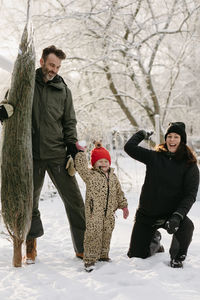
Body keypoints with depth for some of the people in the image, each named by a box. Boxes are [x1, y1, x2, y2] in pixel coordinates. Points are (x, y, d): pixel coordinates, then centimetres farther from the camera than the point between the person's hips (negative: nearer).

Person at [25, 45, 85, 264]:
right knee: (30, 201, 7)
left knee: (74, 200, 0)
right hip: (32, 154, -1)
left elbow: (69, 121, 15)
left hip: (58, 155, 1)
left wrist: (72, 144, 1)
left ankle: (83, 248, 9)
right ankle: (31, 246, 23)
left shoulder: (63, 90, 11)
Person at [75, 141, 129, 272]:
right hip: (94, 212, -6)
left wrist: (123, 205, 21)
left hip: (109, 212, 6)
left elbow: (119, 192, 21)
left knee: (107, 233, 13)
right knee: (93, 234, -9)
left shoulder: (113, 176, 15)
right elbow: (81, 166, -18)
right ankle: (90, 258, -4)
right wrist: (81, 152, -13)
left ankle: (103, 254, 29)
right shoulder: (90, 174, -3)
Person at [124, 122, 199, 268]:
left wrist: (177, 216, -27)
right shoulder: (154, 157, -1)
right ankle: (154, 240, 40)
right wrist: (141, 134, 12)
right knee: (135, 256, 6)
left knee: (186, 226, -36)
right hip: (147, 214, 2)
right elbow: (129, 147, -4)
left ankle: (177, 257, -6)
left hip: (171, 213, -2)